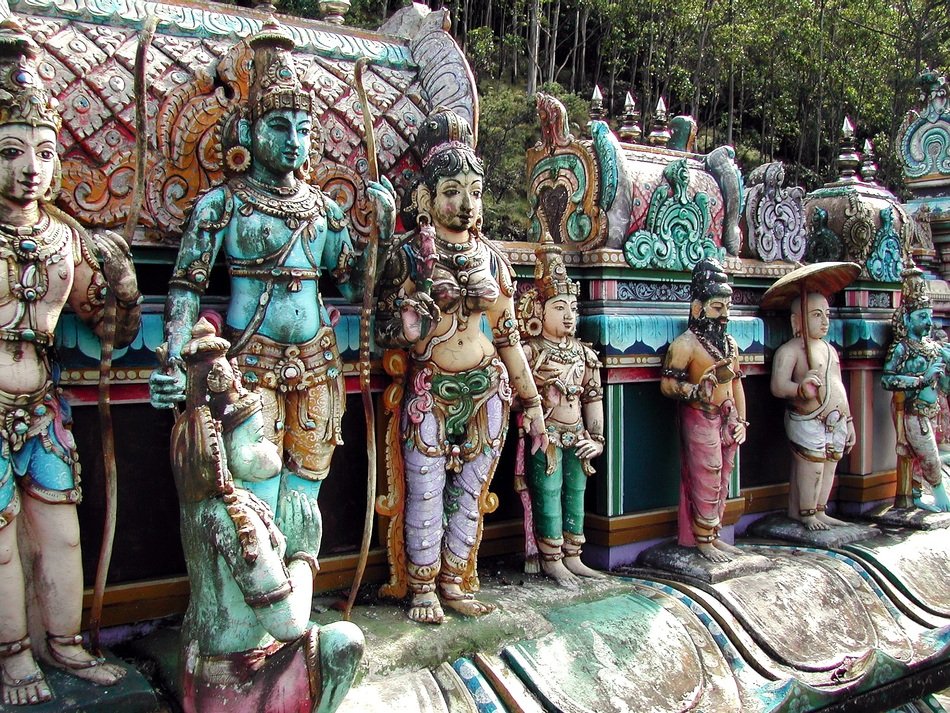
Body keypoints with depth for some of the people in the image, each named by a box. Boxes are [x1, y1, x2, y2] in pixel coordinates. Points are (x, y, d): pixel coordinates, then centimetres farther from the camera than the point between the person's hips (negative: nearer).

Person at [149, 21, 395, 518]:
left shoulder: (323, 209, 11)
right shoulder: (223, 204, -1)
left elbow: (354, 285, 13)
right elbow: (185, 286, -4)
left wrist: (382, 232, 0)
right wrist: (172, 361, -17)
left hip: (317, 365, 4)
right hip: (252, 364, -4)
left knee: (304, 491, 9)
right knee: (258, 495, -4)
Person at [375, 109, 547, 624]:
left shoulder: (490, 257, 6)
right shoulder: (407, 254, -3)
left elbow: (508, 336, 10)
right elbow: (386, 330, -3)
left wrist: (531, 402, 9)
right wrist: (408, 324, -26)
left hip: (486, 393, 4)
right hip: (430, 393, -3)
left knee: (470, 493, 10)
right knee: (426, 494, 0)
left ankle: (455, 584, 25)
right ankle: (423, 590, 17)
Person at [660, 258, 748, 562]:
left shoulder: (729, 343, 13)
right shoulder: (686, 343, -11)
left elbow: (737, 383, 17)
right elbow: (667, 383, -14)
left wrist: (741, 420, 11)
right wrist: (694, 391, -31)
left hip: (727, 419, 8)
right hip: (700, 418, -8)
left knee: (721, 481, 13)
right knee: (706, 482, -4)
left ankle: (713, 535, 24)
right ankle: (702, 541, 8)